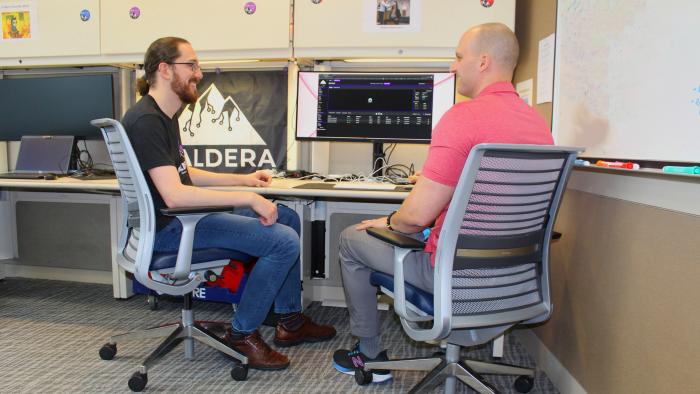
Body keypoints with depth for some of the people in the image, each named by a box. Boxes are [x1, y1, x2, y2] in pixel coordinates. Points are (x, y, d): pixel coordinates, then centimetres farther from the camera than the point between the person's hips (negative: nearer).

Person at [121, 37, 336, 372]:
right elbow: (174, 195, -30)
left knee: (287, 218, 11)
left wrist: (243, 179, 14)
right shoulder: (146, 121, -20)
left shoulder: (164, 116, 14)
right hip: (167, 228, -11)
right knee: (284, 241, -20)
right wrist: (248, 197, -27)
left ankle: (290, 320, 18)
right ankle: (242, 334, -1)